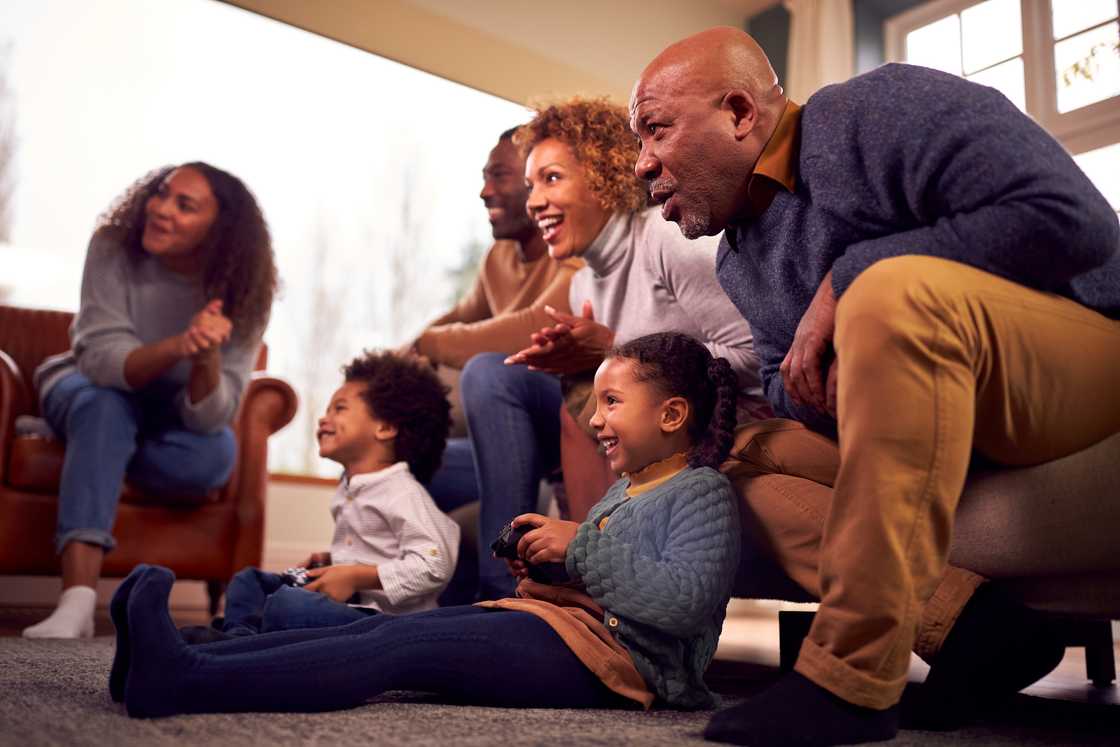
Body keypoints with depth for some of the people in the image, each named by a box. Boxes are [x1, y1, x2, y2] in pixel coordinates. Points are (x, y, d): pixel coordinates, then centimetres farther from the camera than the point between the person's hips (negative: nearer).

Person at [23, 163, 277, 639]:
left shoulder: (242, 292, -22)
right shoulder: (113, 247, -22)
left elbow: (208, 415, -28)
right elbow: (102, 358, -31)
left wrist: (207, 357, -50)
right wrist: (178, 347, -50)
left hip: (170, 416, 1)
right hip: (90, 387, -1)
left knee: (215, 456, -31)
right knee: (105, 404, -35)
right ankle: (76, 604, -44)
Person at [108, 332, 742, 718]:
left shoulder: (702, 492, -3)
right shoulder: (623, 491, 26)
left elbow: (686, 602, -21)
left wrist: (582, 546, -17)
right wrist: (555, 576, 10)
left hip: (619, 654, -9)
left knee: (401, 646, -25)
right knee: (384, 629, -11)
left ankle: (181, 683, -35)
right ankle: (168, 661, -21)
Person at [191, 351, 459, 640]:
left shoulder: (402, 493, -15)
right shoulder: (349, 489, 17)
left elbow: (434, 565, -26)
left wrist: (354, 577, -22)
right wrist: (329, 561, 11)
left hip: (381, 616, -10)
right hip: (347, 599, 10)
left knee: (286, 604, -34)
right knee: (248, 579, 16)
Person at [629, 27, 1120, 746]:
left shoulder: (883, 110, -13)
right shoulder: (738, 263, 10)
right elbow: (785, 387, 12)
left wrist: (847, 278, -21)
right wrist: (810, 387, -13)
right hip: (940, 407, 8)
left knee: (895, 291, -35)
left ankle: (852, 677, -32)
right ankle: (958, 619, -18)